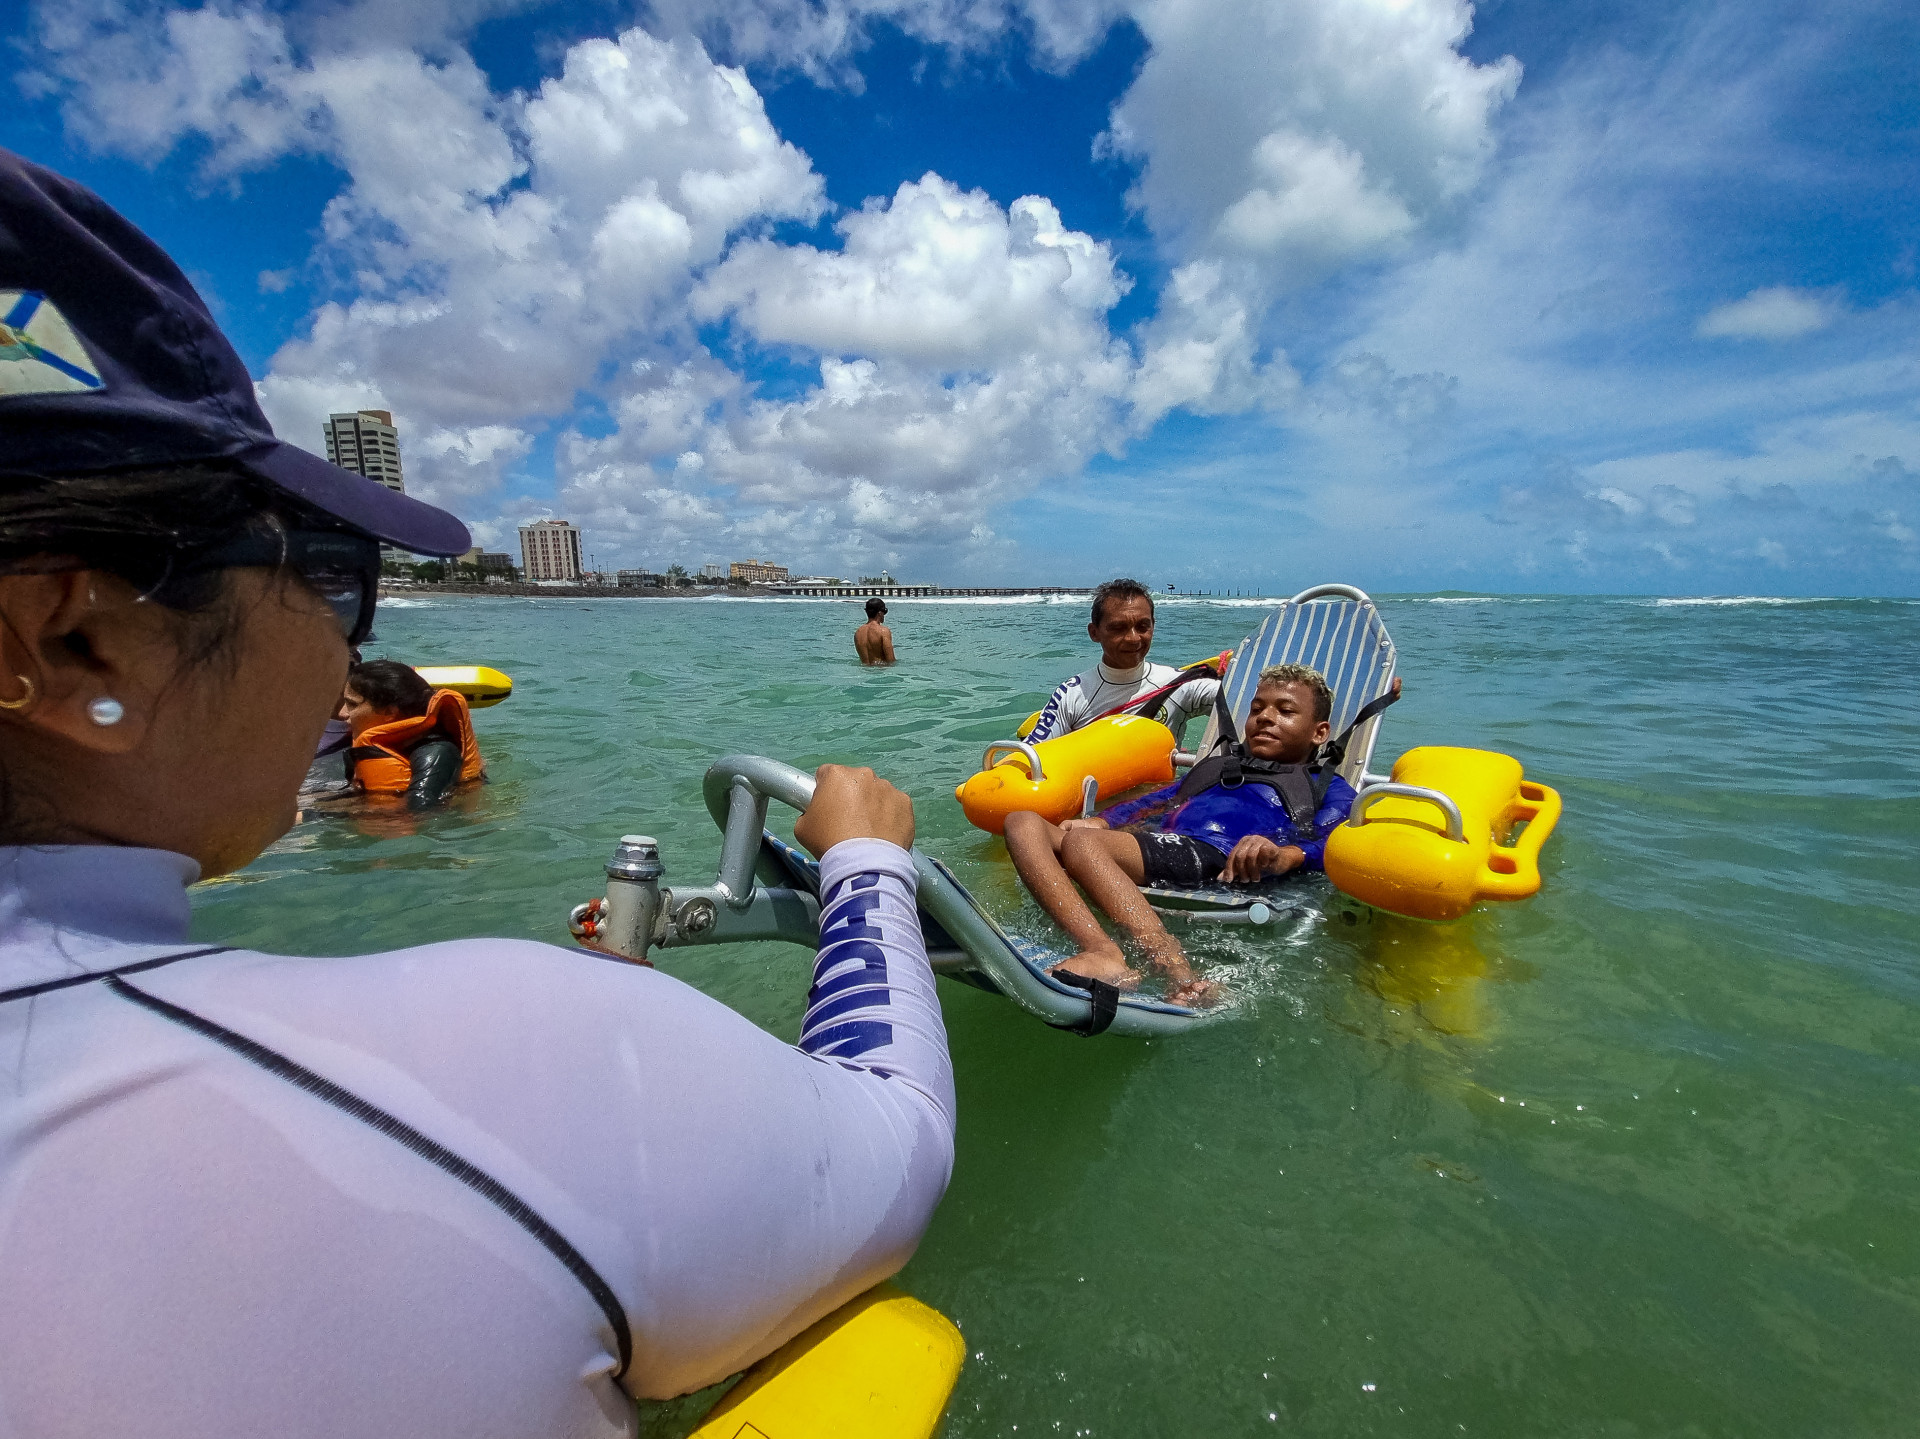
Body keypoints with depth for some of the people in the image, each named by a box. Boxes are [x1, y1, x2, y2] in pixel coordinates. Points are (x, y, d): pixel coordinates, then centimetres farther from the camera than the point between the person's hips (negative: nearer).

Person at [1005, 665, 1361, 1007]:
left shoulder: (1328, 788, 26)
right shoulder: (1215, 765, 42)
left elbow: (1330, 841, 3)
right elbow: (1153, 800, 29)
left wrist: (1283, 856, -21)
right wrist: (1099, 821, 7)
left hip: (1216, 860, -6)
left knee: (1081, 842, -32)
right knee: (1023, 823, -18)